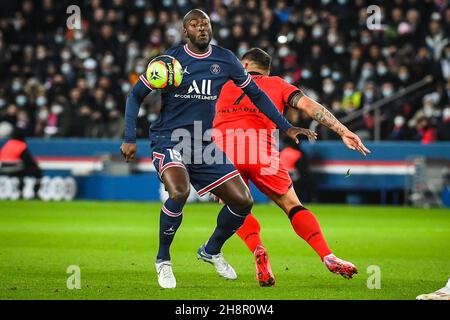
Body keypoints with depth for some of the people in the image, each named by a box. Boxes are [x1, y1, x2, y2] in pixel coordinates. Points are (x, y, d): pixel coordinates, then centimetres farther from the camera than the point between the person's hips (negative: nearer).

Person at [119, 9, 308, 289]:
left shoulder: (225, 60, 3)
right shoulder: (170, 59, -7)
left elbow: (255, 94, 14)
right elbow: (136, 96, 1)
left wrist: (286, 127, 10)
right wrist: (130, 138, -9)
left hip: (205, 145, 5)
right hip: (169, 140, -4)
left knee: (243, 201, -3)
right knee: (179, 193, -32)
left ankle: (212, 251, 26)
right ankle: (163, 260, -8)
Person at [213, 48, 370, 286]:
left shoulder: (227, 86, 29)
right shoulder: (277, 84, 22)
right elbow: (308, 105, 9)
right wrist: (344, 132, 3)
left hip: (221, 149, 1)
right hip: (260, 150, -1)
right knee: (292, 206, 11)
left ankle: (257, 249, -8)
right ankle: (328, 258, -2)